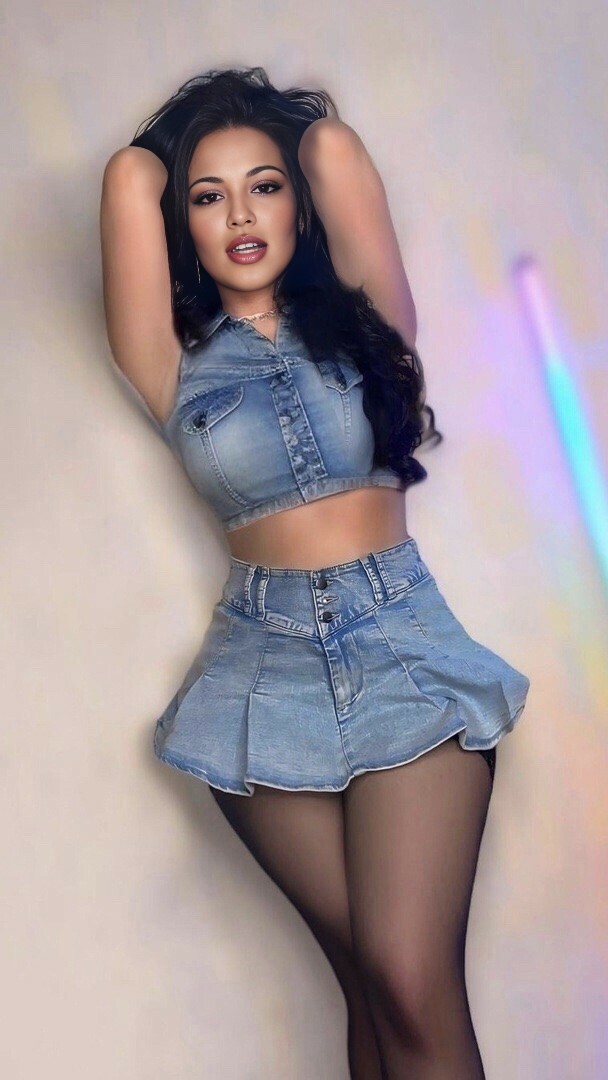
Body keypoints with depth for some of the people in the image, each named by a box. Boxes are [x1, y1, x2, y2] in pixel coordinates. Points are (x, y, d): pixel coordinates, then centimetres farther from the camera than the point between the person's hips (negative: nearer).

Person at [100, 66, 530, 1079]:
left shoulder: (361, 317, 9)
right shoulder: (175, 363, 5)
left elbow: (334, 143, 1)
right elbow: (129, 175, -2)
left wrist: (290, 132, 21)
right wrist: (178, 164, 18)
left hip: (406, 646, 0)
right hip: (269, 664, 0)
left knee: (411, 981, -11)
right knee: (370, 976, 1)